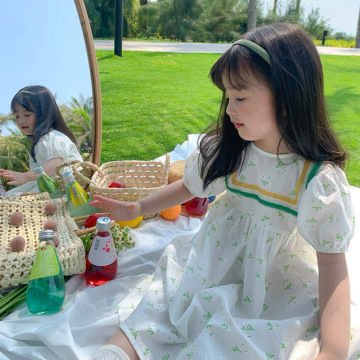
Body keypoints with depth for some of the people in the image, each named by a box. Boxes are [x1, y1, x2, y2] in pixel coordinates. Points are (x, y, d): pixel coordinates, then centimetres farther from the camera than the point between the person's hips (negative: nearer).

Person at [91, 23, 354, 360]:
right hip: (211, 267, 4)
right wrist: (138, 208, 11)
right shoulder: (224, 151, -6)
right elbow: (188, 187, 12)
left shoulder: (320, 180, -18)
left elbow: (333, 262, -16)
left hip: (274, 291, -4)